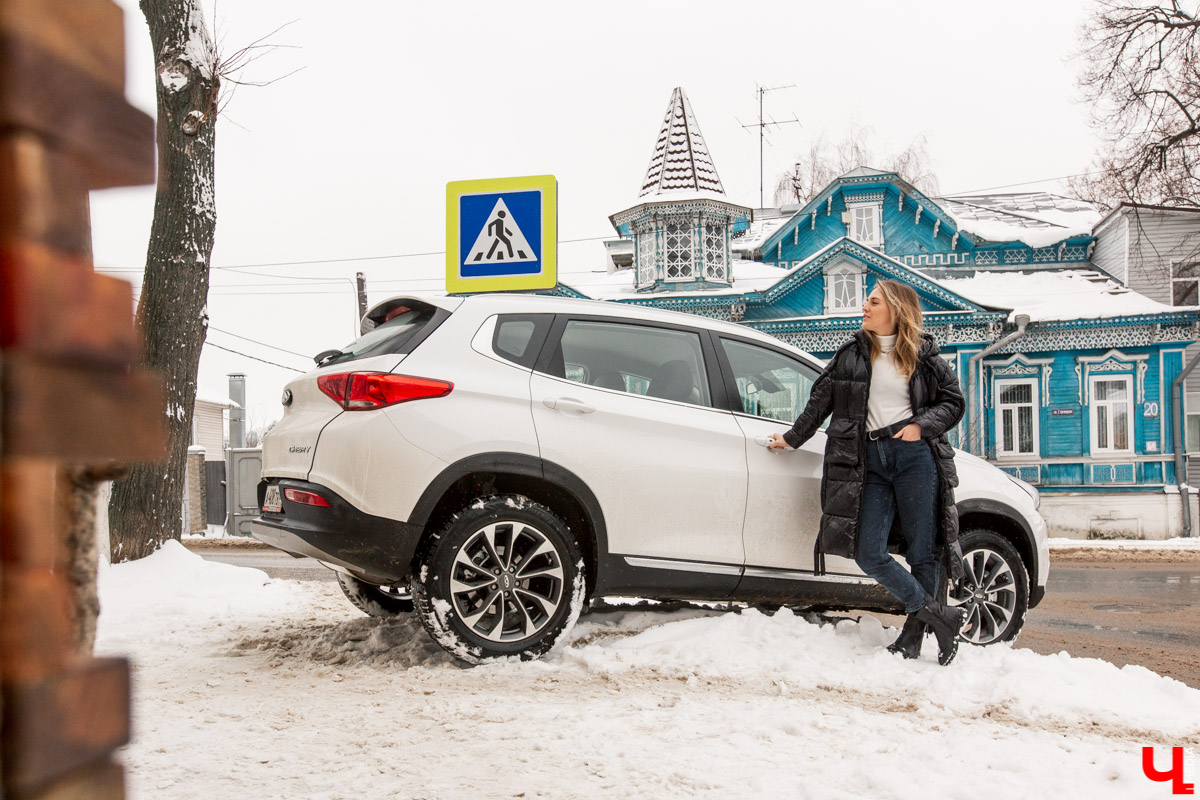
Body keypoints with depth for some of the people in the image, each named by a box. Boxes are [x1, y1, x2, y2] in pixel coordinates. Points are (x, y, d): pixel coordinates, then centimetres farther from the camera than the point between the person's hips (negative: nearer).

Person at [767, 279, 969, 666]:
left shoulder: (923, 356, 7)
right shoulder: (851, 354, 13)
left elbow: (953, 401, 10)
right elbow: (821, 399, 19)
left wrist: (921, 426, -6)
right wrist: (792, 438, 22)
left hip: (914, 456, -2)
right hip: (869, 461, 3)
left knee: (922, 550, 0)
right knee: (868, 554, -9)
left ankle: (912, 634, 13)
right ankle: (941, 616, 2)